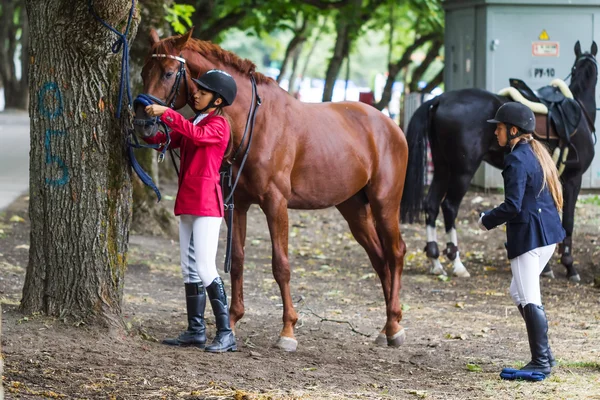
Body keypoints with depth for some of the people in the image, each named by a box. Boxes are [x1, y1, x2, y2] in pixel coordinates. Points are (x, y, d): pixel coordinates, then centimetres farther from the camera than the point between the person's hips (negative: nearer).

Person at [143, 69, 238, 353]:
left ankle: (226, 334, -13)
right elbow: (169, 140, 15)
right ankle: (196, 331, 16)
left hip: (206, 203, -10)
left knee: (205, 269, -14)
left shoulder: (218, 124, -8)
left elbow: (197, 135, -28)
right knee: (190, 270, 11)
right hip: (187, 202, 10)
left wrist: (166, 113, -30)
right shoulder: (194, 122, 20)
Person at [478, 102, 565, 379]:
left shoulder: (517, 161, -16)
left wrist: (487, 220, -4)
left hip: (528, 236, -10)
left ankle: (541, 363, -2)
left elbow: (512, 207, -22)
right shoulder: (536, 153, 13)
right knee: (519, 293, 20)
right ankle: (545, 355, 22)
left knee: (528, 300, -5)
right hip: (549, 232, 10)